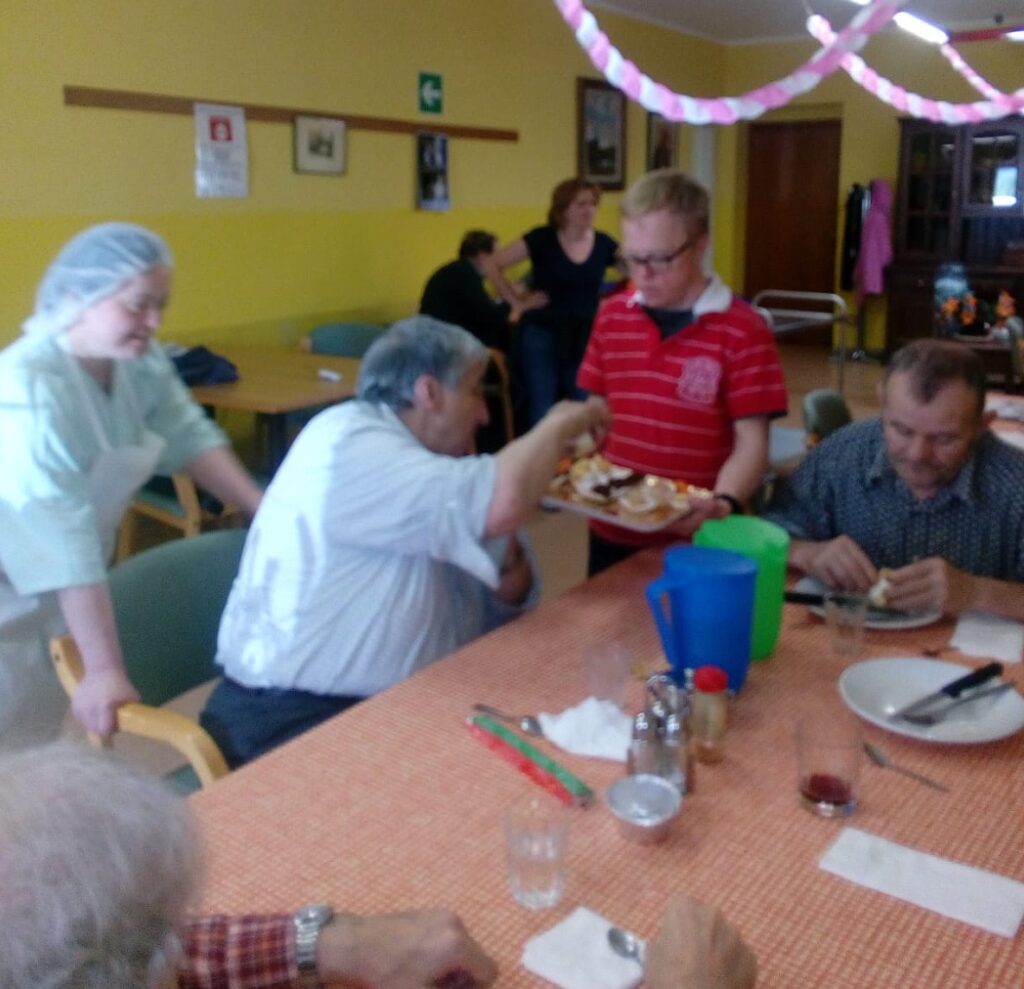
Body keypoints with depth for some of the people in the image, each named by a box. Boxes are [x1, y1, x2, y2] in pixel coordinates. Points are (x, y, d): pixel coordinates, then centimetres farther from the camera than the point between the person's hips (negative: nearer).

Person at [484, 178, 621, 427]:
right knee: (542, 411, 2)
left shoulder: (603, 244, 1)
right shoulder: (542, 239, -7)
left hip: (585, 338, 3)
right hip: (542, 334, -3)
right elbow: (493, 265, -8)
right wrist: (517, 302, -9)